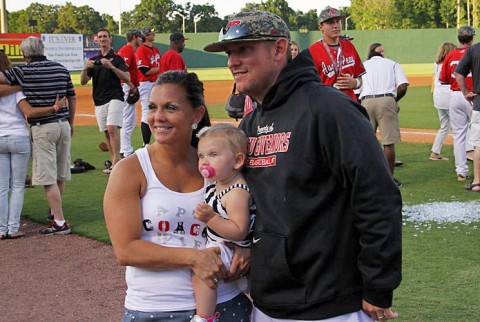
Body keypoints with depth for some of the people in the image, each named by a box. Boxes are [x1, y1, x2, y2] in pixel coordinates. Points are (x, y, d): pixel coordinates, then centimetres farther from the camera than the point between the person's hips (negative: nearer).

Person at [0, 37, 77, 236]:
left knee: (48, 178, -3)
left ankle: (60, 222, -5)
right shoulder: (61, 69, 7)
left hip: (42, 128, -6)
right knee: (60, 175, 16)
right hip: (63, 125, 6)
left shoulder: (23, 71, -8)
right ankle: (56, 210, 33)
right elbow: (72, 98, 13)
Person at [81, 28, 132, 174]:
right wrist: (85, 68, -13)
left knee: (112, 128, -20)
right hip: (99, 100, 5)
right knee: (106, 132, 6)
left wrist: (111, 66, -23)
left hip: (115, 97, -5)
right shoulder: (93, 60, 14)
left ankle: (116, 161, -19)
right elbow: (83, 81, 7)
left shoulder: (117, 58, 1)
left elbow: (127, 78, -11)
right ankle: (115, 162, 14)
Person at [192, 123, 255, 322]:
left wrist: (210, 219, -38)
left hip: (233, 250, -11)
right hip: (218, 245, 11)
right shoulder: (216, 183, 3)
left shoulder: (237, 193, -27)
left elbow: (239, 232, -33)